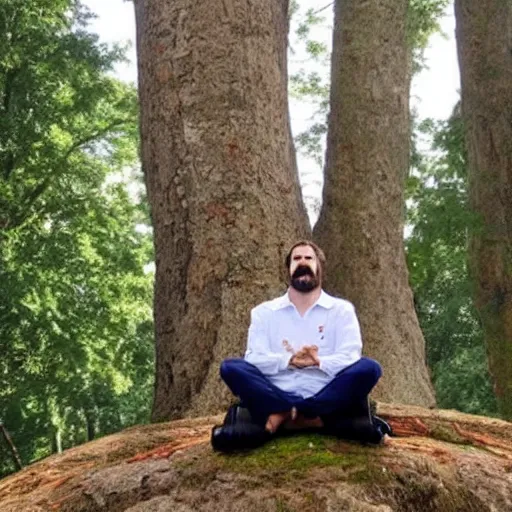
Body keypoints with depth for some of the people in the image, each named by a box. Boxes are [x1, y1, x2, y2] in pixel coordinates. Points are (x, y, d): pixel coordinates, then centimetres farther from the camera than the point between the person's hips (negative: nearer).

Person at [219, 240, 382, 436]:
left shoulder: (341, 310, 10)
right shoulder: (264, 312, 13)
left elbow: (350, 358, -3)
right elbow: (254, 357, 0)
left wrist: (318, 361, -23)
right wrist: (289, 360, -18)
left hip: (326, 398, 0)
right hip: (278, 396, 1)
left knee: (368, 368, -26)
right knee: (231, 368, -23)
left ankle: (284, 415, -28)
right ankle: (315, 419, -29)